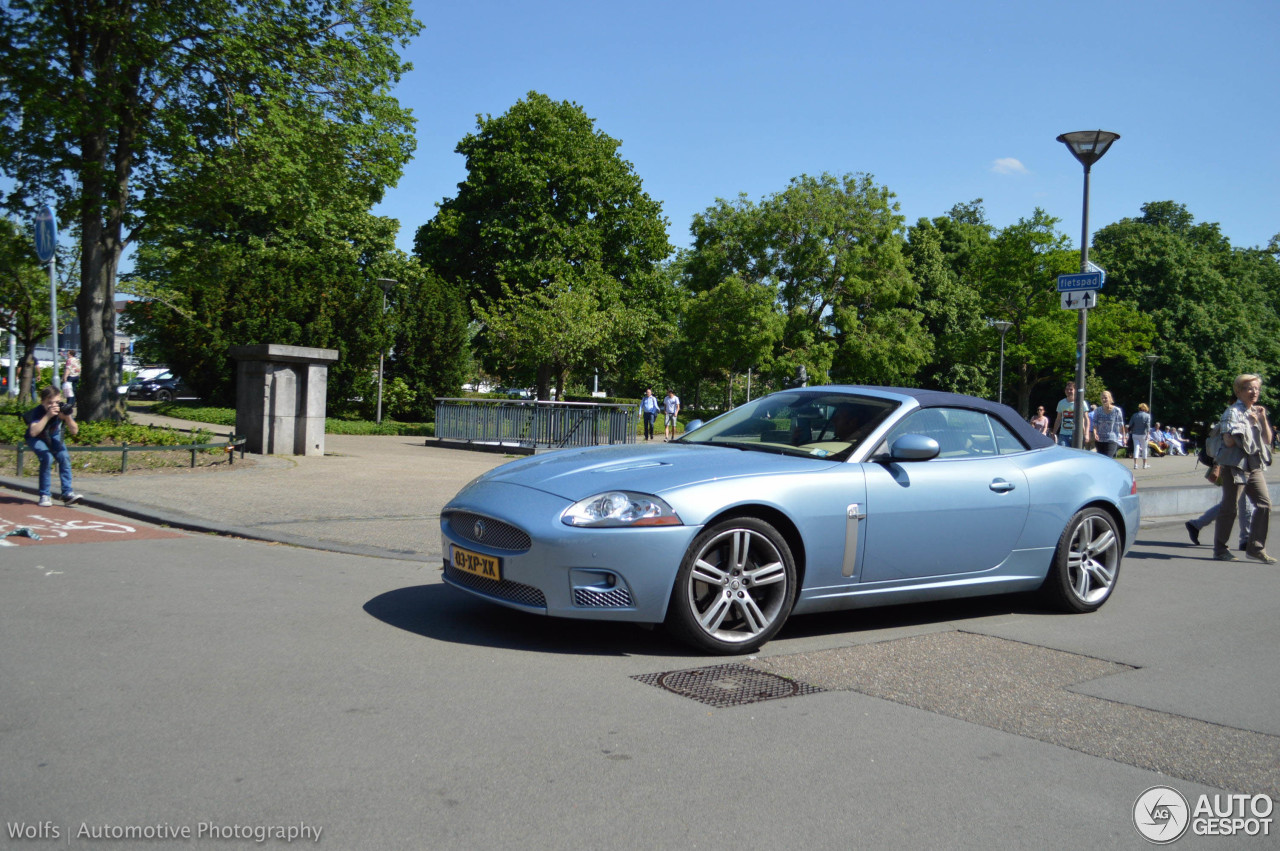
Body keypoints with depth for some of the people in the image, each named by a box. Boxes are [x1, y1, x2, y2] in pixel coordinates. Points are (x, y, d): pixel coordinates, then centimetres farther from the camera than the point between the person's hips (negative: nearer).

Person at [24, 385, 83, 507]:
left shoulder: (62, 409, -21)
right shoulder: (38, 411, -31)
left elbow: (74, 431, -21)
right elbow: (33, 432, -46)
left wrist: (68, 418, -38)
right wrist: (48, 416, -51)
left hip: (53, 436, 4)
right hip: (36, 438, -4)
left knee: (64, 457, -20)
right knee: (47, 458, -27)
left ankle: (67, 493, -12)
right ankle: (44, 495, -15)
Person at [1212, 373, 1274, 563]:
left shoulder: (1257, 412, 17)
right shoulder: (1232, 412, -6)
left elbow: (1268, 440, 14)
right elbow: (1229, 441, -14)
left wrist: (1263, 419, 2)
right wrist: (1249, 424, -13)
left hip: (1256, 465, 7)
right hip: (1236, 464, -7)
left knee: (1264, 503, -2)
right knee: (1229, 508, -2)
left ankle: (1256, 548, 5)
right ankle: (1220, 549, 7)